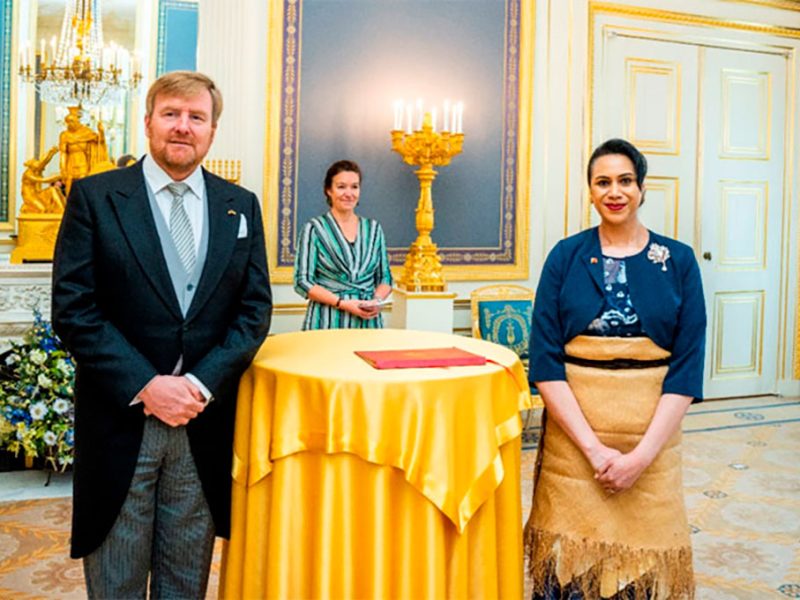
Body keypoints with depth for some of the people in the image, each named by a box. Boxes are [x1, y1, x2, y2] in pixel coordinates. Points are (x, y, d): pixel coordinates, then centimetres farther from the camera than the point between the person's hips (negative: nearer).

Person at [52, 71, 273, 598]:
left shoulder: (241, 206, 7)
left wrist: (202, 382, -10)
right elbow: (73, 309, -7)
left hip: (206, 421, 2)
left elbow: (255, 309, 3)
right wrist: (146, 387, -15)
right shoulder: (95, 197, -1)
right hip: (120, 419, -2)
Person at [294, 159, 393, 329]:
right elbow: (302, 282, -5)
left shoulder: (374, 228, 10)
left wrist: (377, 300, -7)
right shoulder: (314, 228, -1)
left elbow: (385, 277, 13)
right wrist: (343, 303, -15)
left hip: (367, 321, 3)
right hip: (328, 322, -3)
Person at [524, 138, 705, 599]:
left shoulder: (678, 260, 0)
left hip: (652, 433, 0)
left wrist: (641, 454, -13)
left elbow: (688, 366, -4)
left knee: (647, 553, 10)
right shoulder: (566, 256, 0)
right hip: (572, 428, 0)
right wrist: (593, 447, -13)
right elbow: (545, 360, -6)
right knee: (571, 550, 9)